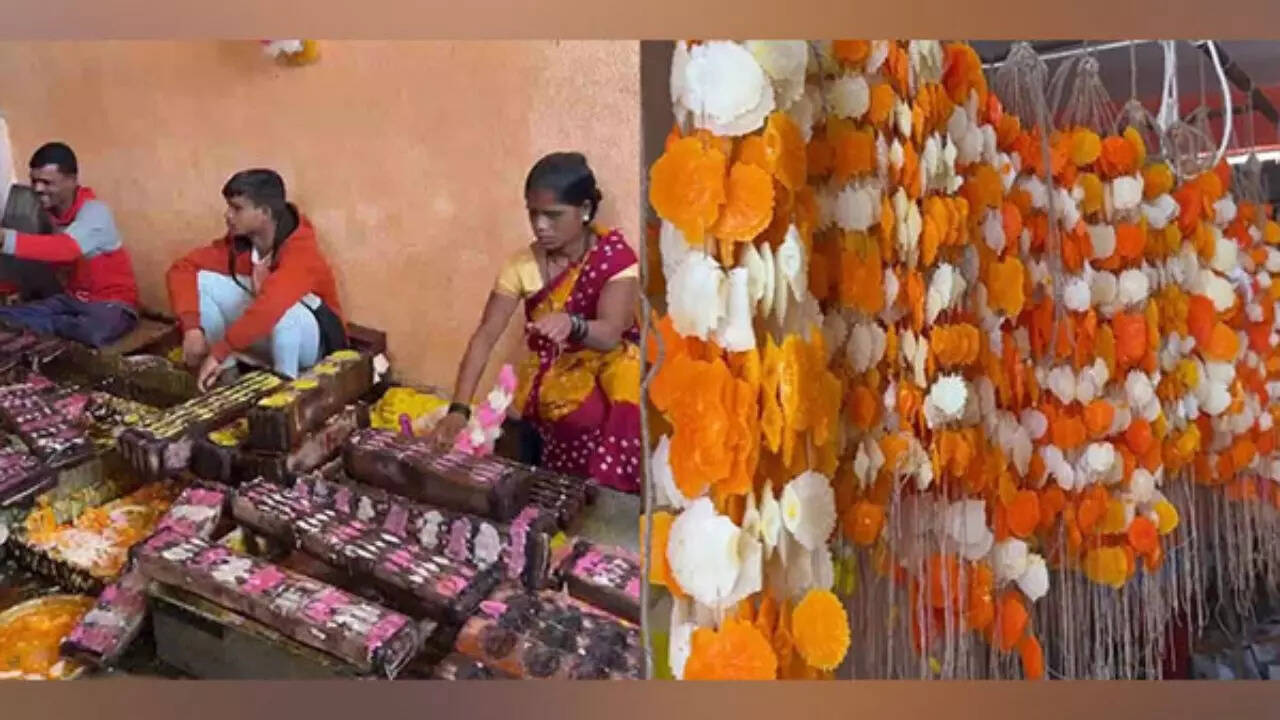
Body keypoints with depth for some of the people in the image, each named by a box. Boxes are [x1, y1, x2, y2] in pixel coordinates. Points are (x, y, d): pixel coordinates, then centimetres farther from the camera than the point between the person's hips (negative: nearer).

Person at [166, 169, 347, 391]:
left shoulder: (300, 250, -30)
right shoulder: (238, 242, -8)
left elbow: (271, 306, -44)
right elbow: (182, 269, -9)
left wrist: (218, 353, -42)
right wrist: (192, 329, -23)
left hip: (315, 340, -7)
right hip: (267, 335, 7)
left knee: (284, 310, -41)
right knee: (202, 280, -8)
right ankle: (227, 374, -5)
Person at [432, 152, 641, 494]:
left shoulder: (615, 257, -11)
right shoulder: (522, 264, -4)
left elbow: (609, 334, -25)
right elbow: (485, 336, -11)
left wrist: (572, 325, -48)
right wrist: (459, 409, -22)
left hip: (609, 373, -2)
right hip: (550, 382, 3)